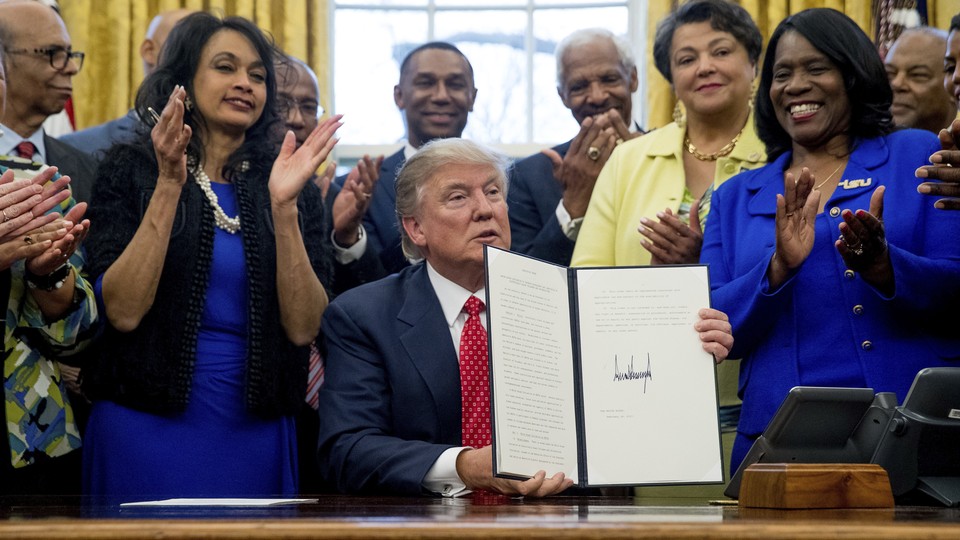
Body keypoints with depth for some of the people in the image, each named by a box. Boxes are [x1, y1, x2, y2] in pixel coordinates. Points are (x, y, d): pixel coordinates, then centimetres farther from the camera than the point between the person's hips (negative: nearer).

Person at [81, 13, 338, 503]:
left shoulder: (296, 188, 5)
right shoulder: (130, 169, -1)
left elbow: (304, 327, -6)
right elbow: (123, 311, -13)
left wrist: (283, 206, -15)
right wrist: (168, 186, -18)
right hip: (147, 426, -2)